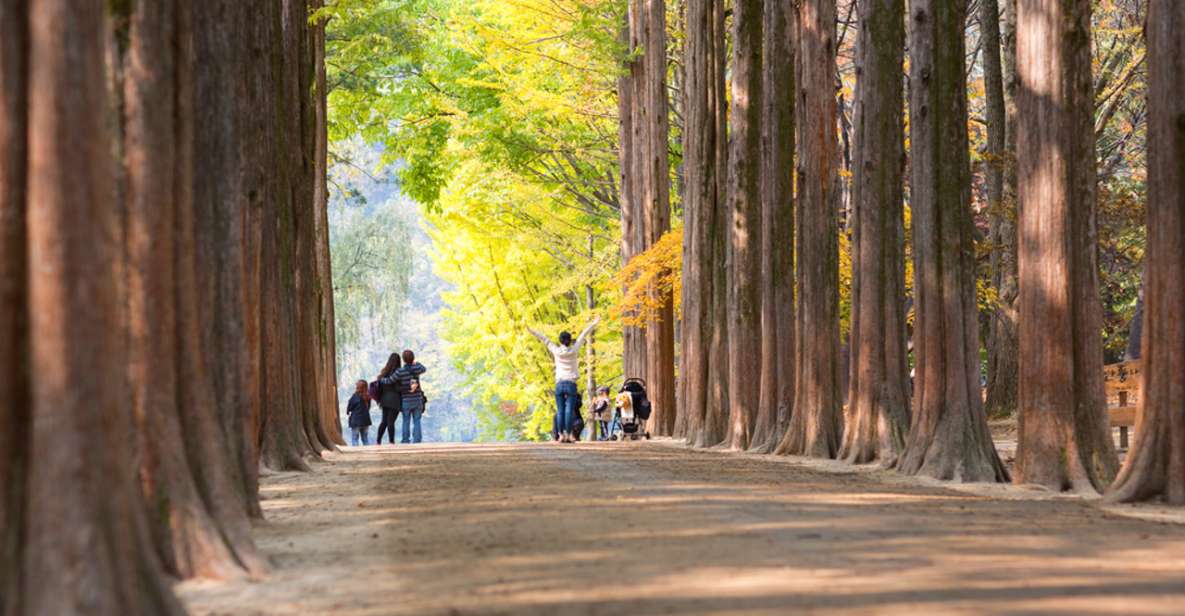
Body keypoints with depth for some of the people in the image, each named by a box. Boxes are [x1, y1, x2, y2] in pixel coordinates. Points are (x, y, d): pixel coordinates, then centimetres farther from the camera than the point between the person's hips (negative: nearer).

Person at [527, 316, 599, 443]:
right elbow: (582, 336, 7)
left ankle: (561, 435, -4)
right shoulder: (574, 350, 0)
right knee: (569, 410, -5)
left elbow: (544, 339, 9)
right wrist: (593, 324, 12)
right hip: (571, 384, -1)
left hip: (559, 384, 1)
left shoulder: (556, 351, 1)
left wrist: (531, 331, 16)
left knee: (560, 411, 1)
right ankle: (568, 435, -12)